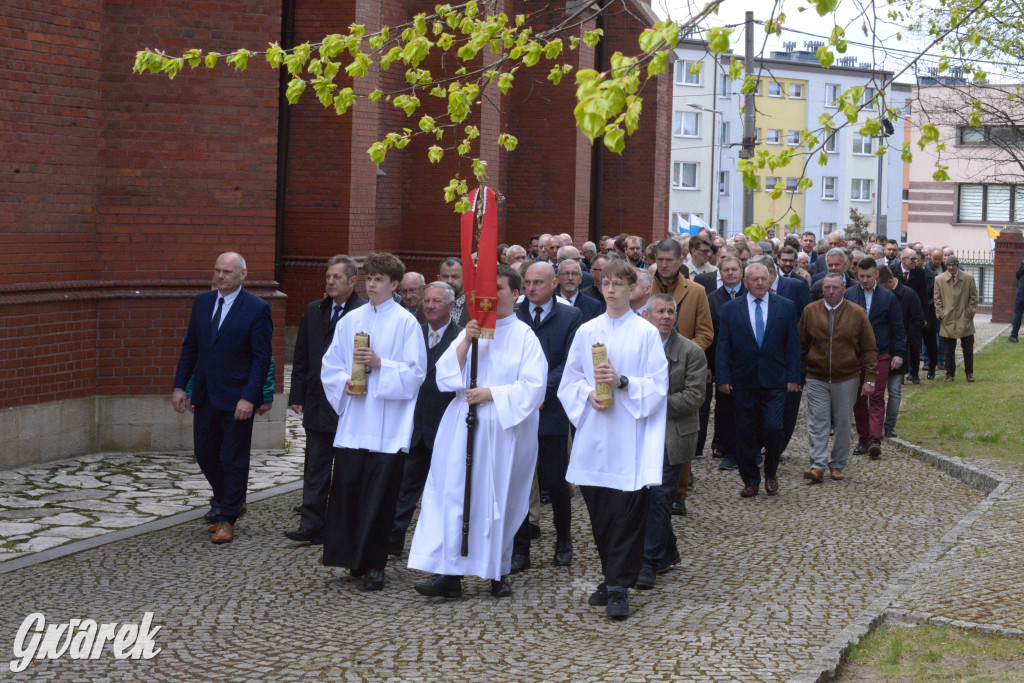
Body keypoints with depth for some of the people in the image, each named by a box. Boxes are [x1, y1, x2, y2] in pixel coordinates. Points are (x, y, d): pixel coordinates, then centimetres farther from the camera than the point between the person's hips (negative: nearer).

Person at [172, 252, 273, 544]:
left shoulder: (257, 309, -10)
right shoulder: (202, 302, 7)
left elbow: (262, 358, -12)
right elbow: (190, 347, 12)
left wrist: (249, 397, -18)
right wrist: (179, 386, 5)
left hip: (237, 400, -6)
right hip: (205, 396, 6)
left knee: (233, 460, 2)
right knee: (205, 455, 12)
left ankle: (227, 520, 13)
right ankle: (229, 503, 33)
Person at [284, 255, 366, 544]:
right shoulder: (314, 311, 10)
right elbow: (301, 357, 13)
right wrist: (297, 395, 8)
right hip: (318, 403, 5)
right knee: (315, 467, 4)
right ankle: (311, 525, 5)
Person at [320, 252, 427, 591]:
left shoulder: (406, 323, -1)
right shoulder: (350, 321, 12)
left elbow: (416, 372, -5)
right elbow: (330, 365, 14)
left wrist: (380, 364, -17)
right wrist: (345, 382, -5)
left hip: (386, 425, -4)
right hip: (352, 421, 4)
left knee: (379, 495, -2)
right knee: (346, 488, 1)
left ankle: (372, 565, 5)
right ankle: (350, 557, 14)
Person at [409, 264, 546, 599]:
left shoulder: (524, 336, 1)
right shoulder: (470, 330, 11)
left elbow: (532, 387, -7)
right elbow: (445, 376, 3)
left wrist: (492, 393, -13)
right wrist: (466, 342, -9)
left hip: (504, 429, -3)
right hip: (463, 425, 3)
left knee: (499, 496, 2)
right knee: (454, 494, -4)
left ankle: (498, 572, 14)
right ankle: (449, 573, -4)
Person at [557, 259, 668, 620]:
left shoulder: (646, 333, 0)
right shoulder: (586, 332, 10)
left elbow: (658, 385, -3)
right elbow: (569, 380, 12)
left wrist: (622, 382, -17)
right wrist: (588, 394, -8)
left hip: (629, 436, -4)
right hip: (593, 434, 4)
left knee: (627, 512, -6)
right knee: (599, 510, 7)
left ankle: (619, 587, -3)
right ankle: (611, 577, 21)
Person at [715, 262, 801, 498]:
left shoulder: (786, 307, 5)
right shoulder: (730, 309, 4)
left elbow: (793, 344, 5)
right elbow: (723, 346, 2)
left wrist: (793, 377, -2)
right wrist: (722, 378, -6)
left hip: (774, 381, -1)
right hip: (743, 382, 1)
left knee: (773, 428, -11)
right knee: (745, 434, 4)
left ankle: (770, 474, 13)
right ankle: (751, 481, 17)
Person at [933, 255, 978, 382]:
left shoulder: (969, 278, 2)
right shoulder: (939, 280, 3)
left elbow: (973, 298, 5)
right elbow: (937, 300, 6)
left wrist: (970, 313, -2)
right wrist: (941, 315, -2)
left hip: (965, 320, 0)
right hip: (947, 320, 0)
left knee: (968, 348, 6)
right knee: (948, 350, 3)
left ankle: (969, 372, 19)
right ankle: (950, 374, 13)